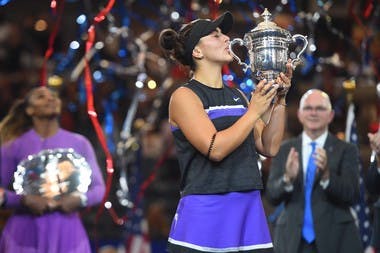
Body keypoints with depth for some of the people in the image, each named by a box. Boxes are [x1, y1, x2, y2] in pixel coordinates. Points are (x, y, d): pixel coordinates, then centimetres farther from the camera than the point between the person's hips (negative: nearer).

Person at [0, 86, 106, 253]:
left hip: (67, 234, 2)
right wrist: (24, 200, -16)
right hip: (27, 234, -1)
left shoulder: (79, 143, 7)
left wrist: (81, 199, -11)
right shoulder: (14, 147, 3)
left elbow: (99, 188, 9)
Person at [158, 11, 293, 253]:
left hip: (249, 208, 6)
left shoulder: (237, 96, 14)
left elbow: (269, 147, 11)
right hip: (205, 212, -5)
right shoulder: (184, 96, -4)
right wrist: (254, 111, -10)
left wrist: (279, 100, 4)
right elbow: (215, 149, -16)